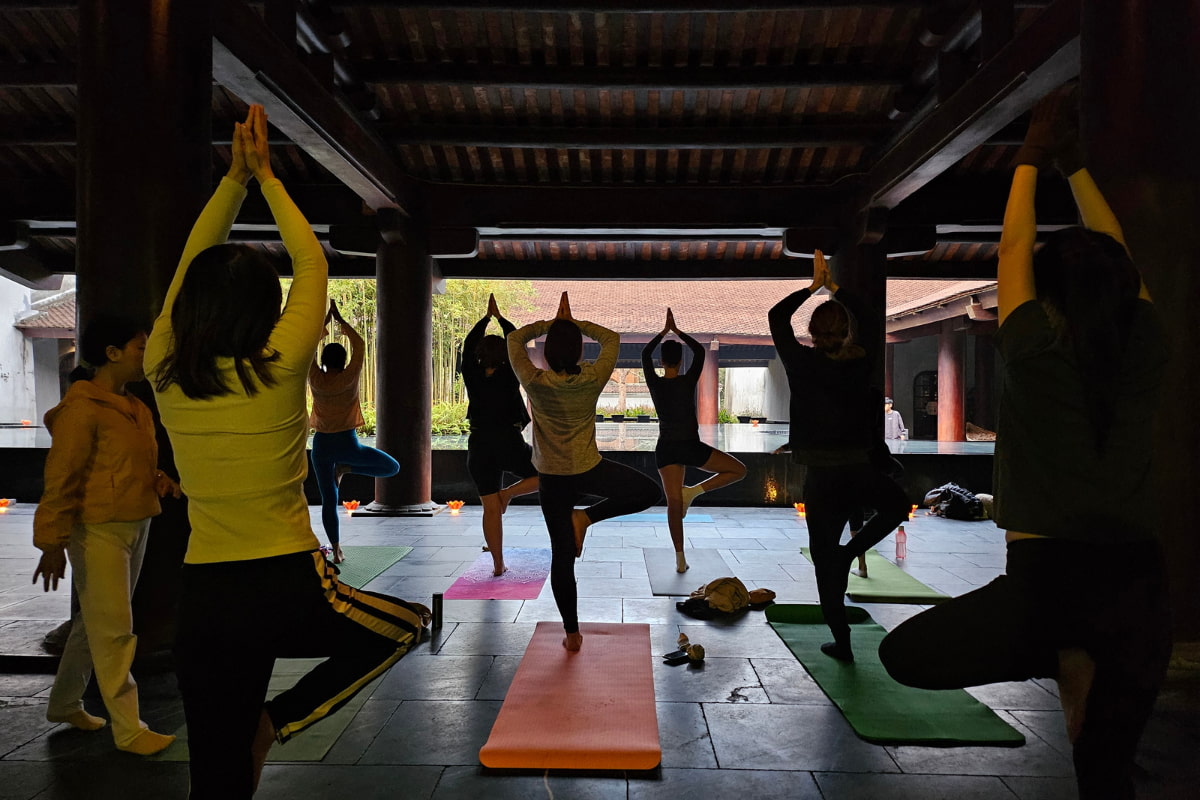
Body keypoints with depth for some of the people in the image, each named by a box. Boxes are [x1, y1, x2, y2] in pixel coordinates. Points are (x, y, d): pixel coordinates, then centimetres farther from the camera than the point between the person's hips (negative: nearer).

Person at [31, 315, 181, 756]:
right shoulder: (82, 409, -13)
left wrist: (158, 480, 7)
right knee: (114, 629, -3)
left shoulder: (136, 409, 12)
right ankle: (128, 730, 5)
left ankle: (64, 704, 36)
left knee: (95, 622, 19)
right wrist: (52, 541, -15)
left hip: (134, 526, 9)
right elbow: (61, 479, -14)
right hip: (97, 530, -9)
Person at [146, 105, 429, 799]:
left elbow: (192, 266, 11)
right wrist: (265, 176, 11)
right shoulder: (278, 370, -12)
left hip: (203, 599, 5)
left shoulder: (166, 375, -2)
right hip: (288, 591, -4)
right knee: (408, 622, 23)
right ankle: (278, 721, 10)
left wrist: (235, 177, 14)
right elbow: (312, 263, 1)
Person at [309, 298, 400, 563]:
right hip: (346, 442, -3)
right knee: (393, 467, 12)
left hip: (321, 443, 3)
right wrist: (340, 319, 8)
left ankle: (336, 549, 5)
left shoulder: (316, 380, -5)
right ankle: (346, 468, -4)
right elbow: (359, 345, 0)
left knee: (328, 500, 9)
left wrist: (325, 321, 14)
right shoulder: (349, 378, -10)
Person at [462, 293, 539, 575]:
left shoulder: (473, 377, 0)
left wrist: (487, 317, 23)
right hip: (509, 443, -3)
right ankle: (509, 492, -2)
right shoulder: (509, 375, -6)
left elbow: (468, 345, 14)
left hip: (479, 446, 3)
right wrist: (499, 317, 17)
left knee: (491, 509, 6)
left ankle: (498, 564, 8)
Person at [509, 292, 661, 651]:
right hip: (589, 470, -1)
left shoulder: (534, 382, -13)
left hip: (552, 478, 2)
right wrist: (574, 324, 13)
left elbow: (515, 338, 5)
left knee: (562, 554, 9)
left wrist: (552, 324, 13)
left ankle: (572, 633, 14)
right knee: (648, 491, 19)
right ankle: (586, 516, 5)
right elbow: (612, 339, 6)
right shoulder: (592, 380, -12)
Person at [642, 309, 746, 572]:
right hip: (690, 447, -4)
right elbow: (699, 351, 4)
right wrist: (676, 331, 11)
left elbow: (645, 353, 13)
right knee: (738, 470, 12)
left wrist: (665, 331, 22)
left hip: (666, 449, 4)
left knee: (674, 503, 5)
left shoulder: (654, 383, -3)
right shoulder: (688, 381, -10)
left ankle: (680, 558, 4)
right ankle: (693, 491, -3)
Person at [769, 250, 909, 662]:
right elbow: (868, 324, 17)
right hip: (860, 472, 1)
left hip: (821, 477, -1)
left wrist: (814, 287, 13)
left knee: (825, 560, 9)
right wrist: (836, 289, 23)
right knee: (897, 503, 32)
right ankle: (851, 551, 11)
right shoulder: (860, 363, -3)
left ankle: (841, 642, 15)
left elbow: (777, 316, 5)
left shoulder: (803, 364, -8)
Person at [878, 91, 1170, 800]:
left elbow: (1014, 248, 4)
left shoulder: (1037, 352, -9)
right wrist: (1075, 164, 24)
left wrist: (1032, 158, 17)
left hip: (1051, 575, -5)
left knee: (904, 654, 11)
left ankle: (1065, 663, 0)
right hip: (1139, 582, 6)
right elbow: (1119, 262, 16)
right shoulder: (1147, 353, 1)